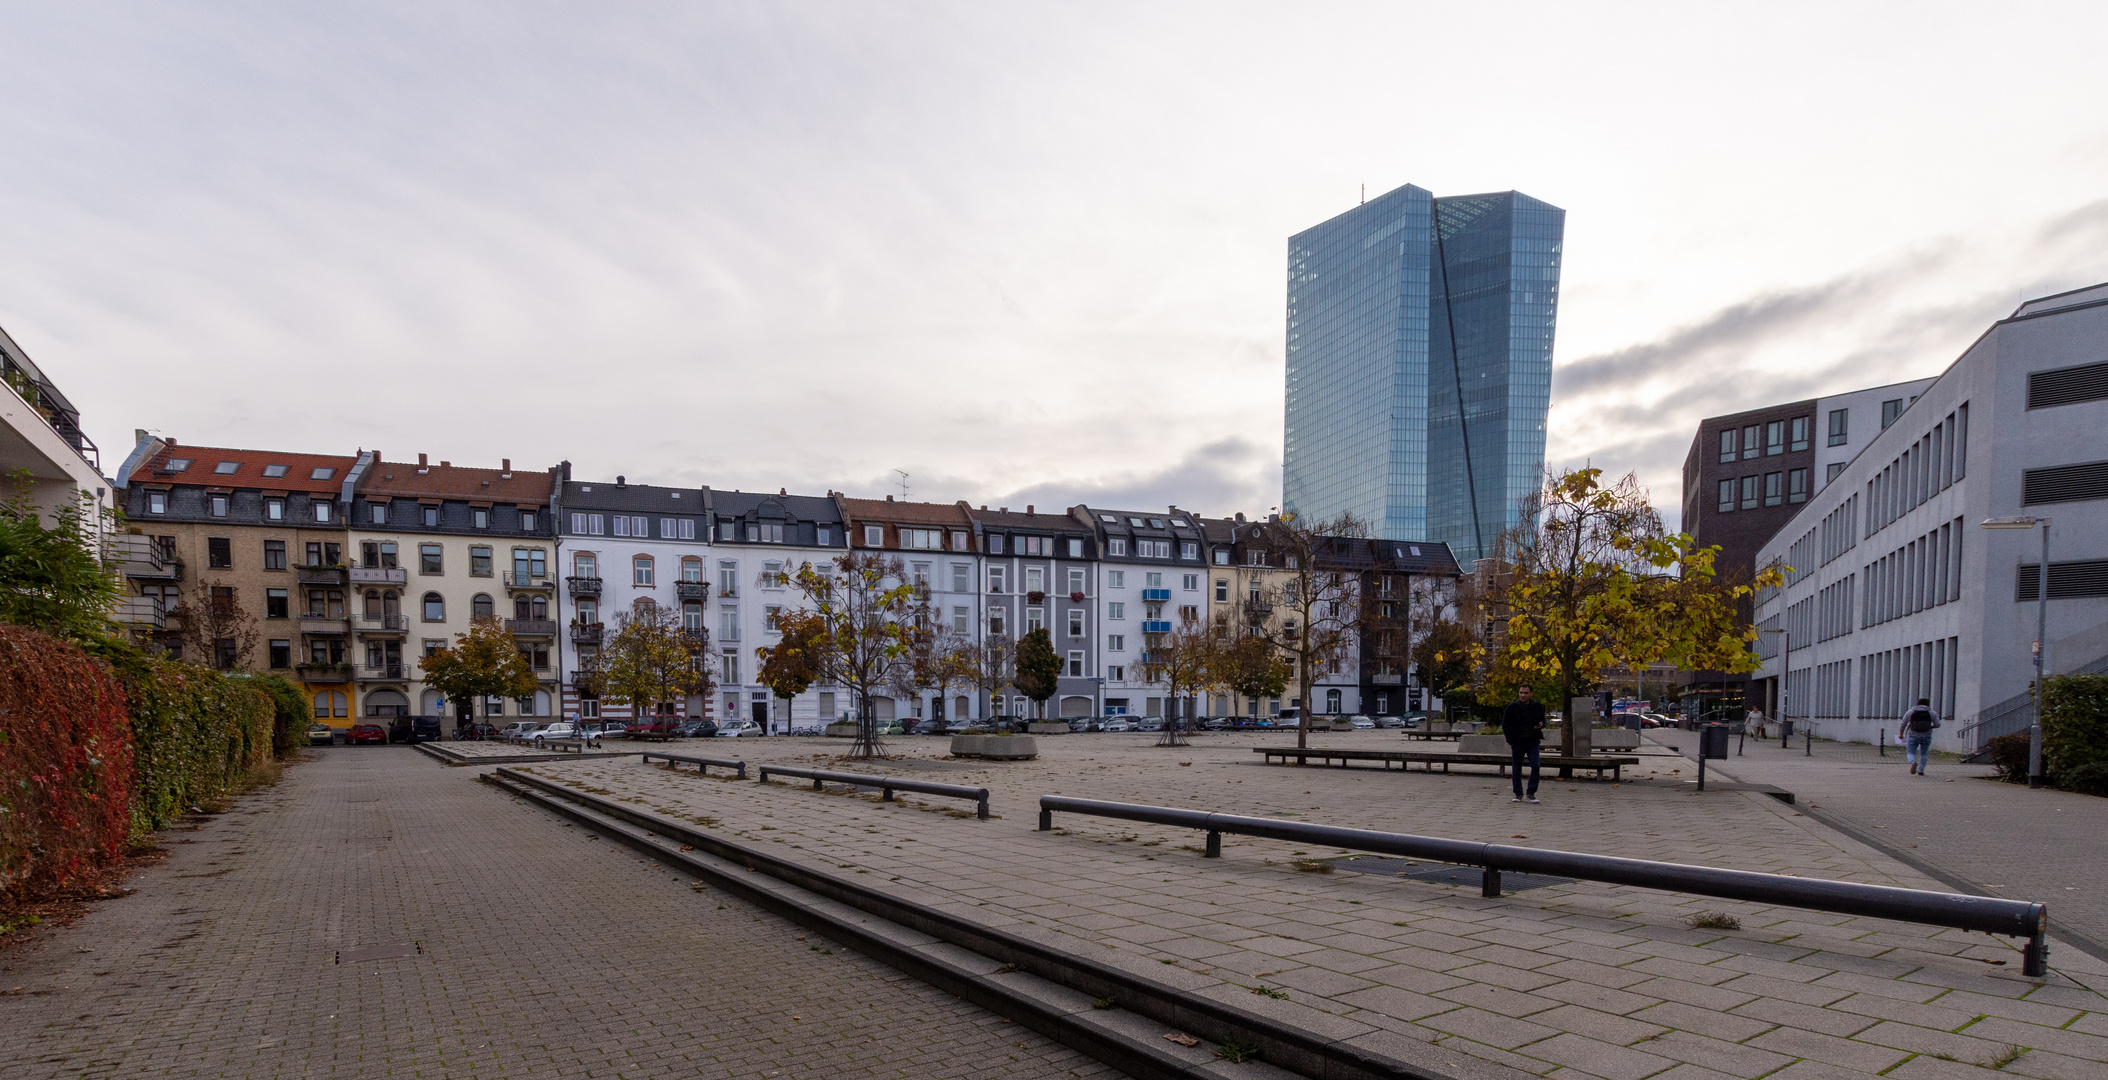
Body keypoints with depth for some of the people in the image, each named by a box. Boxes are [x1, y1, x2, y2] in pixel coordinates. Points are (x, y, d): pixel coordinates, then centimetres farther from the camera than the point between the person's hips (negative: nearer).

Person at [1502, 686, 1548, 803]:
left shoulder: (1538, 706, 3)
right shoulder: (1512, 707, -3)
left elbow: (1543, 719, 19)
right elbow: (1505, 724, 3)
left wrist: (1541, 724, -6)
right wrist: (1510, 741, -3)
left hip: (1533, 742, 1)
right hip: (1518, 742, -1)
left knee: (1535, 766, -12)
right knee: (1516, 769, 3)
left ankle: (1531, 793, 2)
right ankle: (1518, 794, 16)